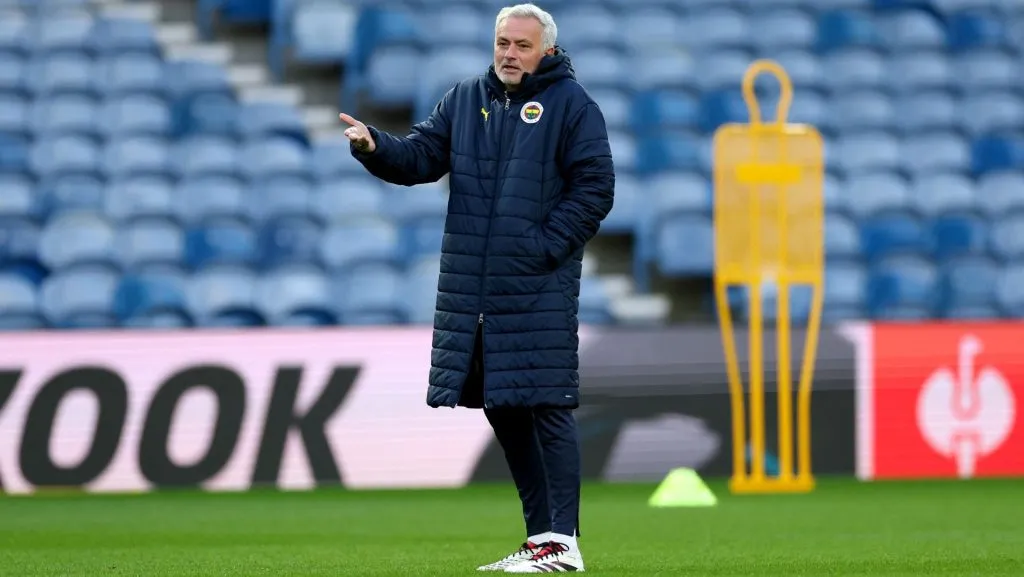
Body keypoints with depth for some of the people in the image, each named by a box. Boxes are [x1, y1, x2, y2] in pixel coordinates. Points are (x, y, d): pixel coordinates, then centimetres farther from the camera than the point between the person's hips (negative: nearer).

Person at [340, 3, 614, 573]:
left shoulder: (571, 104, -3)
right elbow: (422, 157, 7)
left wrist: (546, 247, -14)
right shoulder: (465, 98, 13)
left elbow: (595, 187, -7)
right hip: (472, 289, 6)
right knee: (502, 409, 10)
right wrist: (375, 147, -13)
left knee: (547, 408, -9)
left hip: (539, 289, -6)